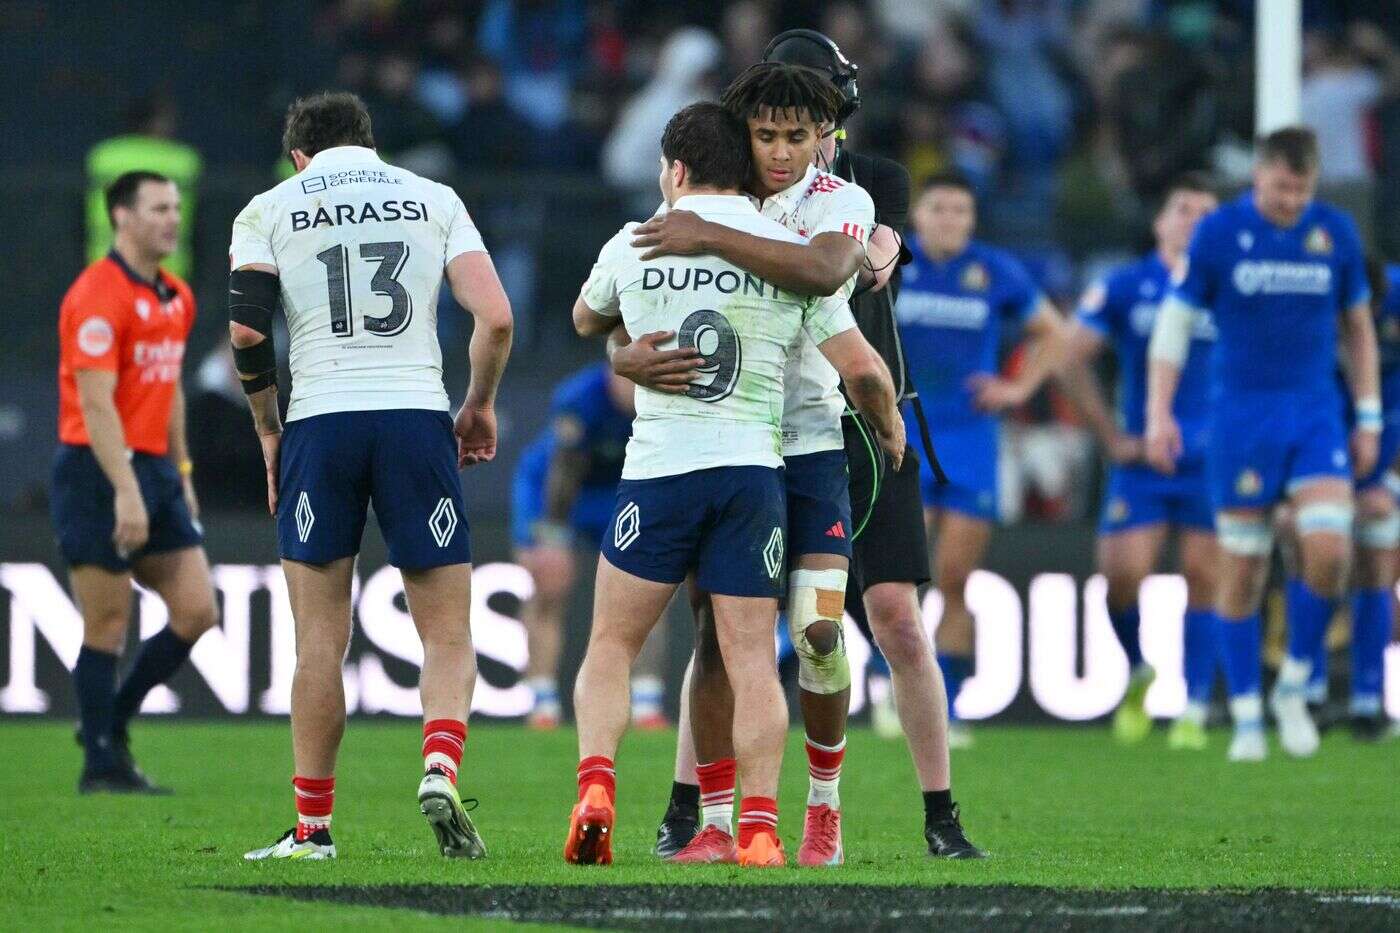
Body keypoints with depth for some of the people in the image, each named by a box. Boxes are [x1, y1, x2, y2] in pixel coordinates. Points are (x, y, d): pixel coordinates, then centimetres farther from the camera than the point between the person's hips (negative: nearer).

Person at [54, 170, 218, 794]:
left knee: (196, 612, 2)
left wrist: (181, 474, 19)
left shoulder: (176, 299, 13)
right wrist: (126, 492, -24)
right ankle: (102, 762, 7)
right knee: (108, 627, -3)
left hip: (156, 471, 8)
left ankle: (112, 720, 18)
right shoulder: (98, 296, -14)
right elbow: (97, 404, -19)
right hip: (99, 476, -8)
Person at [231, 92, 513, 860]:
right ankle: (440, 768, -21)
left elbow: (246, 334, -1)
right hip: (417, 418, 0)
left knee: (319, 642, 5)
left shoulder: (269, 211, 10)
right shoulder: (434, 200, 13)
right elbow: (494, 317, 2)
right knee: (447, 636, 4)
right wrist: (480, 406, 16)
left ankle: (312, 827, 7)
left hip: (318, 421, 0)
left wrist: (268, 432, 11)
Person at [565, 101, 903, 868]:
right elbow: (862, 368, 2)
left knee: (610, 646, 9)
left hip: (658, 473, -1)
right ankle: (758, 828, -7)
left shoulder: (634, 246, 3)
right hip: (753, 468, 1)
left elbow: (585, 321, 25)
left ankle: (594, 788, -10)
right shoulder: (790, 252, 2)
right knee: (753, 662, 2)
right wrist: (890, 429, 21)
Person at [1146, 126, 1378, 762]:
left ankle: (1293, 688, 6)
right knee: (1242, 569, 0)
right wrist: (1159, 414, -8)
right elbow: (1173, 323, 1)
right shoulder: (1219, 233, -4)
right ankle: (1246, 718, 10)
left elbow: (1357, 328, 14)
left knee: (1329, 549, -15)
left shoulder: (1336, 233, 3)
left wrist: (1369, 418, 11)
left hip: (1317, 416, 2)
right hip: (1242, 417, -2)